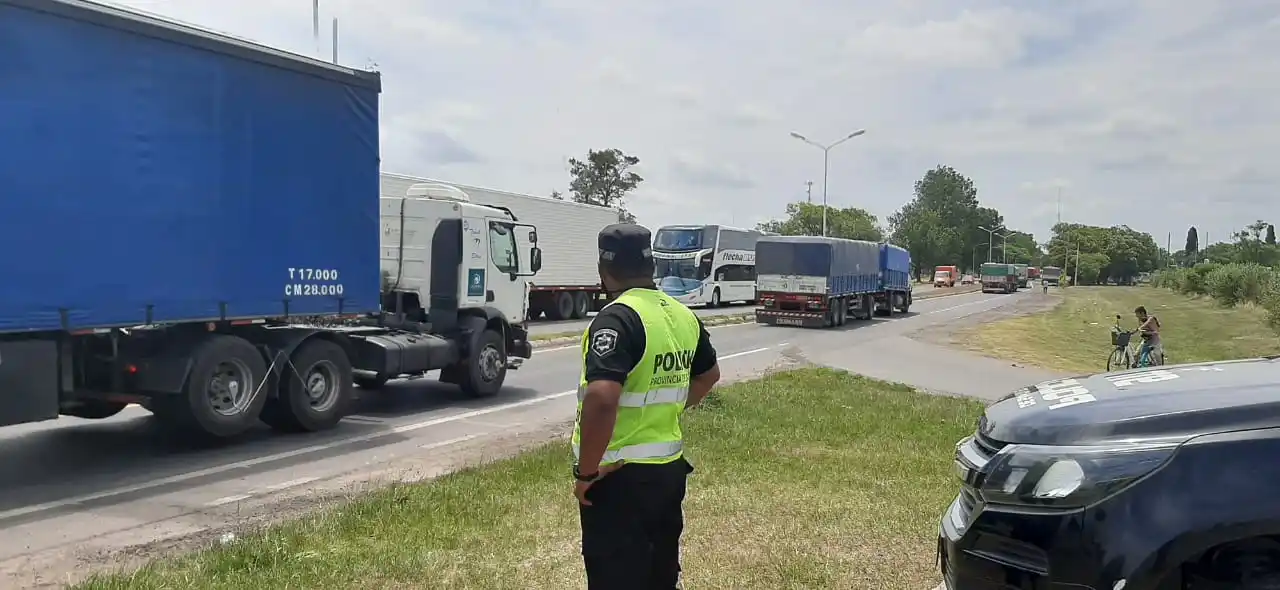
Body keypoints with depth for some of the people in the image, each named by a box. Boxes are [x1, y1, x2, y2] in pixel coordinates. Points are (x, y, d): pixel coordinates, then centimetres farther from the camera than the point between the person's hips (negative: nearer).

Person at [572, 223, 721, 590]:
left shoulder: (617, 318, -20)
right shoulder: (683, 316, 6)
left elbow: (601, 398, -33)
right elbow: (709, 374, 23)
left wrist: (586, 471, -22)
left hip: (619, 476, -8)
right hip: (670, 468, 8)